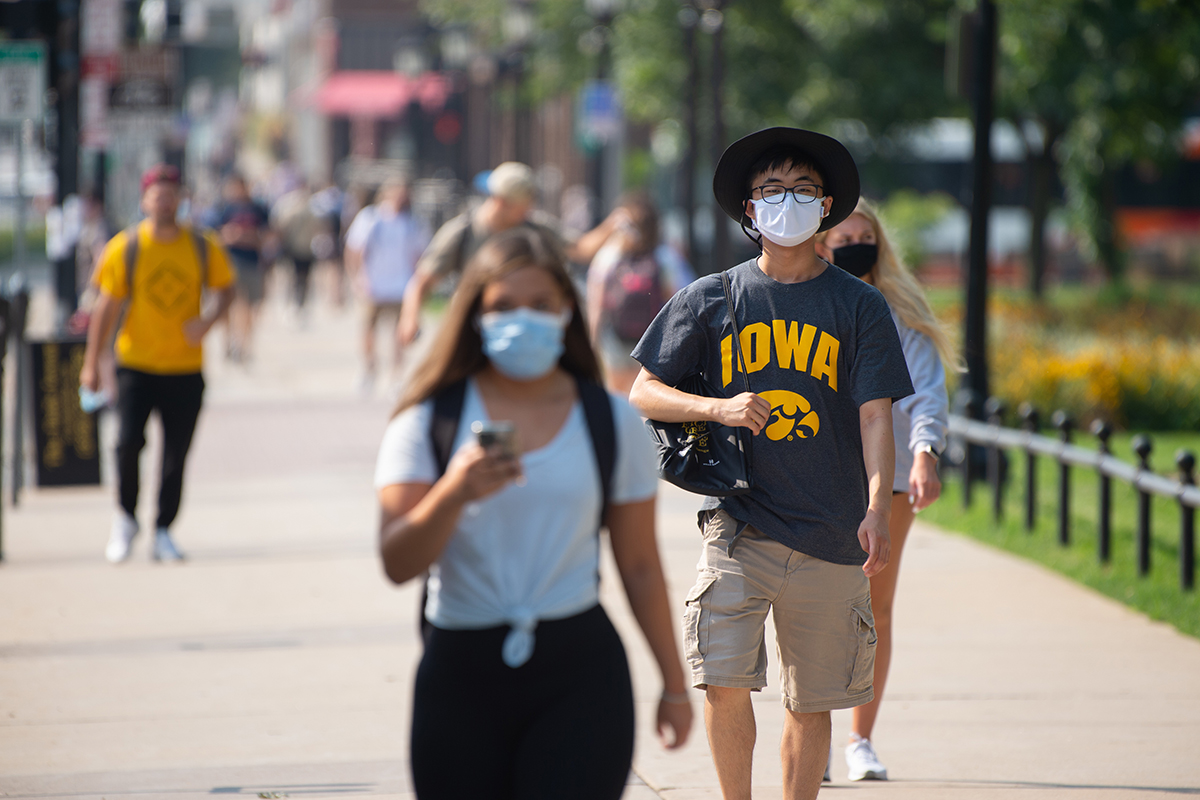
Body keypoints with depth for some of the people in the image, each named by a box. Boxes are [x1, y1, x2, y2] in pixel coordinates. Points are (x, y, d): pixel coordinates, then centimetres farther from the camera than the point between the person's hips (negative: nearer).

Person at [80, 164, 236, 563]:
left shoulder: (202, 247, 0)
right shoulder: (125, 248, -4)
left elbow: (226, 288, 12)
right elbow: (107, 306, 0)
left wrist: (209, 318, -10)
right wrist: (92, 362, 0)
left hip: (186, 369, 2)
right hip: (136, 364, -2)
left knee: (176, 455, 2)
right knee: (129, 441, -15)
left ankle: (163, 532, 14)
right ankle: (125, 518, 8)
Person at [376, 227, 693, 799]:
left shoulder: (612, 423, 7)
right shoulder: (428, 423, 2)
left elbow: (639, 565, 12)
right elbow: (398, 564, -9)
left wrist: (674, 685, 15)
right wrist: (453, 495, -26)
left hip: (579, 671, 0)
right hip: (461, 673, 1)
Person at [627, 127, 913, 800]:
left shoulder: (860, 308, 4)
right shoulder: (711, 300, 6)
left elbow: (875, 416, -3)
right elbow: (644, 394, 7)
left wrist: (877, 509, -19)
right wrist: (718, 407, -12)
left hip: (829, 538, 0)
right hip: (740, 526, 0)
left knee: (812, 702, 6)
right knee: (726, 683, -14)